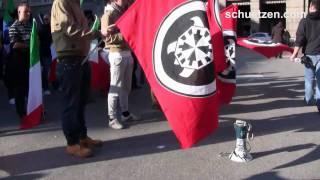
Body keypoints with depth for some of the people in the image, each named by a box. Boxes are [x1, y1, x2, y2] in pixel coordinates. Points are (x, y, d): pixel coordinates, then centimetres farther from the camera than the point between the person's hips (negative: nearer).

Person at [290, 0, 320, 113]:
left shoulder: (304, 21, -4)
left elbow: (300, 40, -8)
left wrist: (295, 54, -4)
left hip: (309, 54, 0)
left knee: (309, 78, 15)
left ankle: (308, 99, 27)